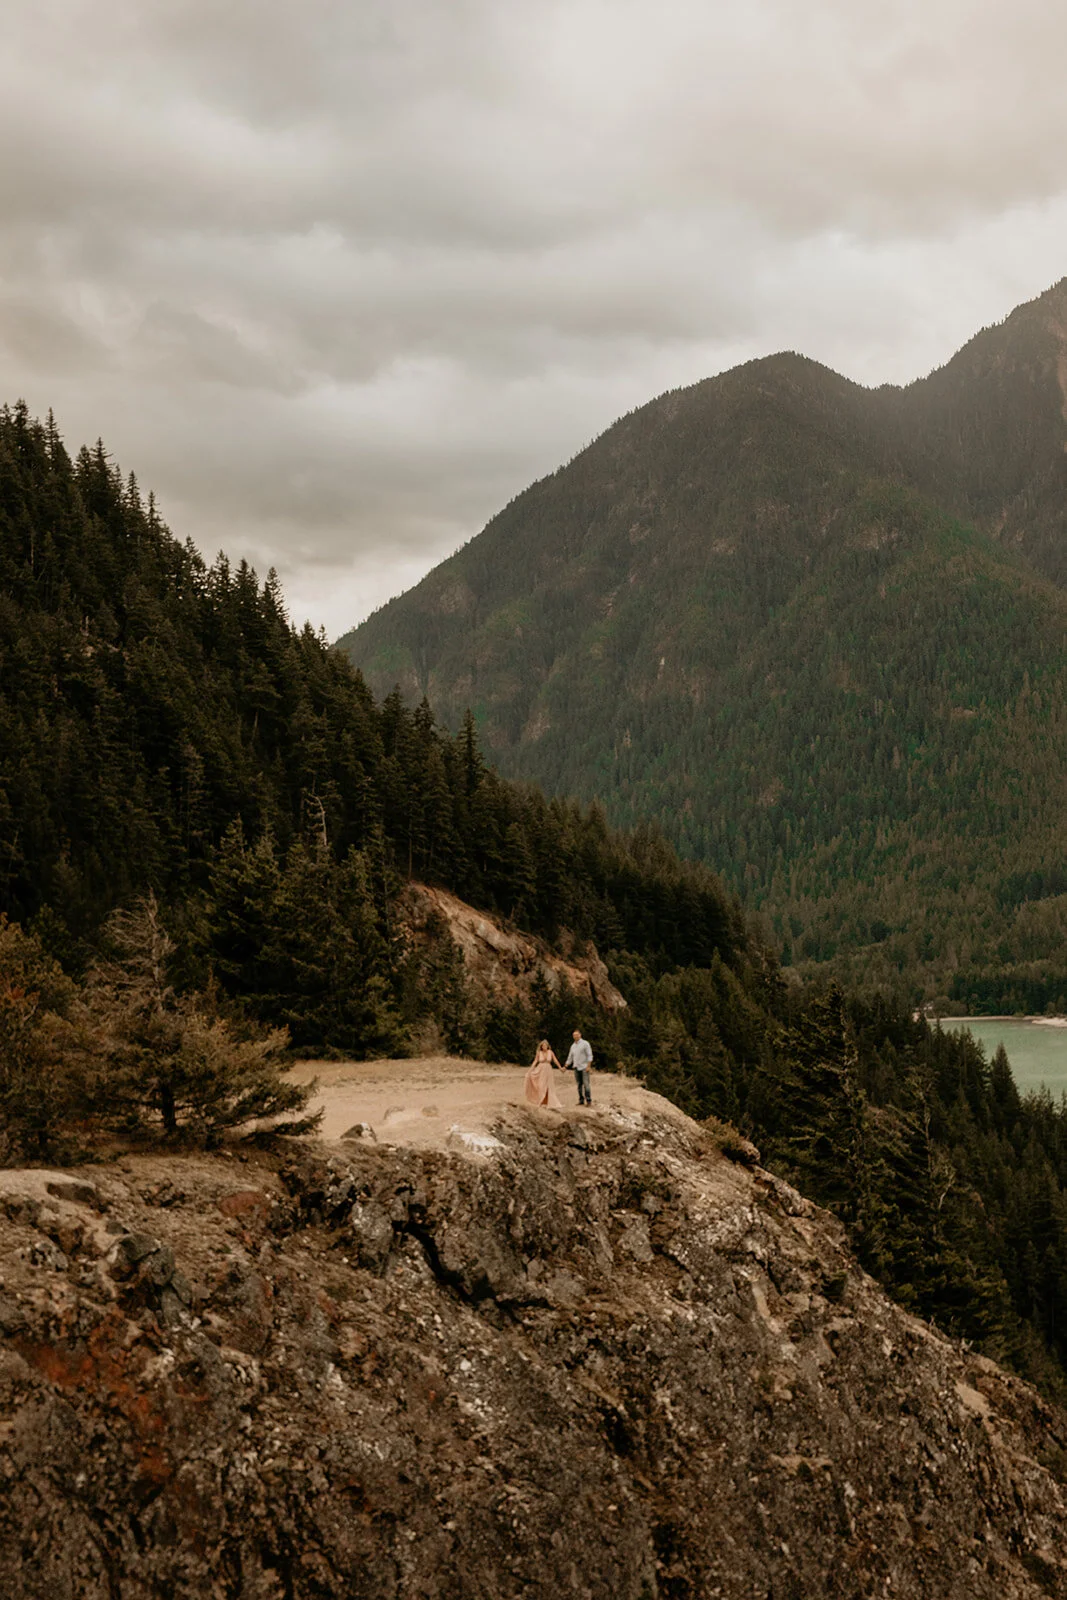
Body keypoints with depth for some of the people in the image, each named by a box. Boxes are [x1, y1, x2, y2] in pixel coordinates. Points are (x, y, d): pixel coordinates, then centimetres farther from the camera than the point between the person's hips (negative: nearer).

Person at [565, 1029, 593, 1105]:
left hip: (584, 1067, -5)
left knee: (586, 1084, -11)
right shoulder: (573, 1046, 15)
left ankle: (588, 1100, -12)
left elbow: (589, 1056, -5)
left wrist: (588, 1066, -14)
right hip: (576, 1068, 5)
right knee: (579, 1085, 4)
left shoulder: (585, 1043, -1)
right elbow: (570, 1058, 21)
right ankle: (581, 1100, 7)